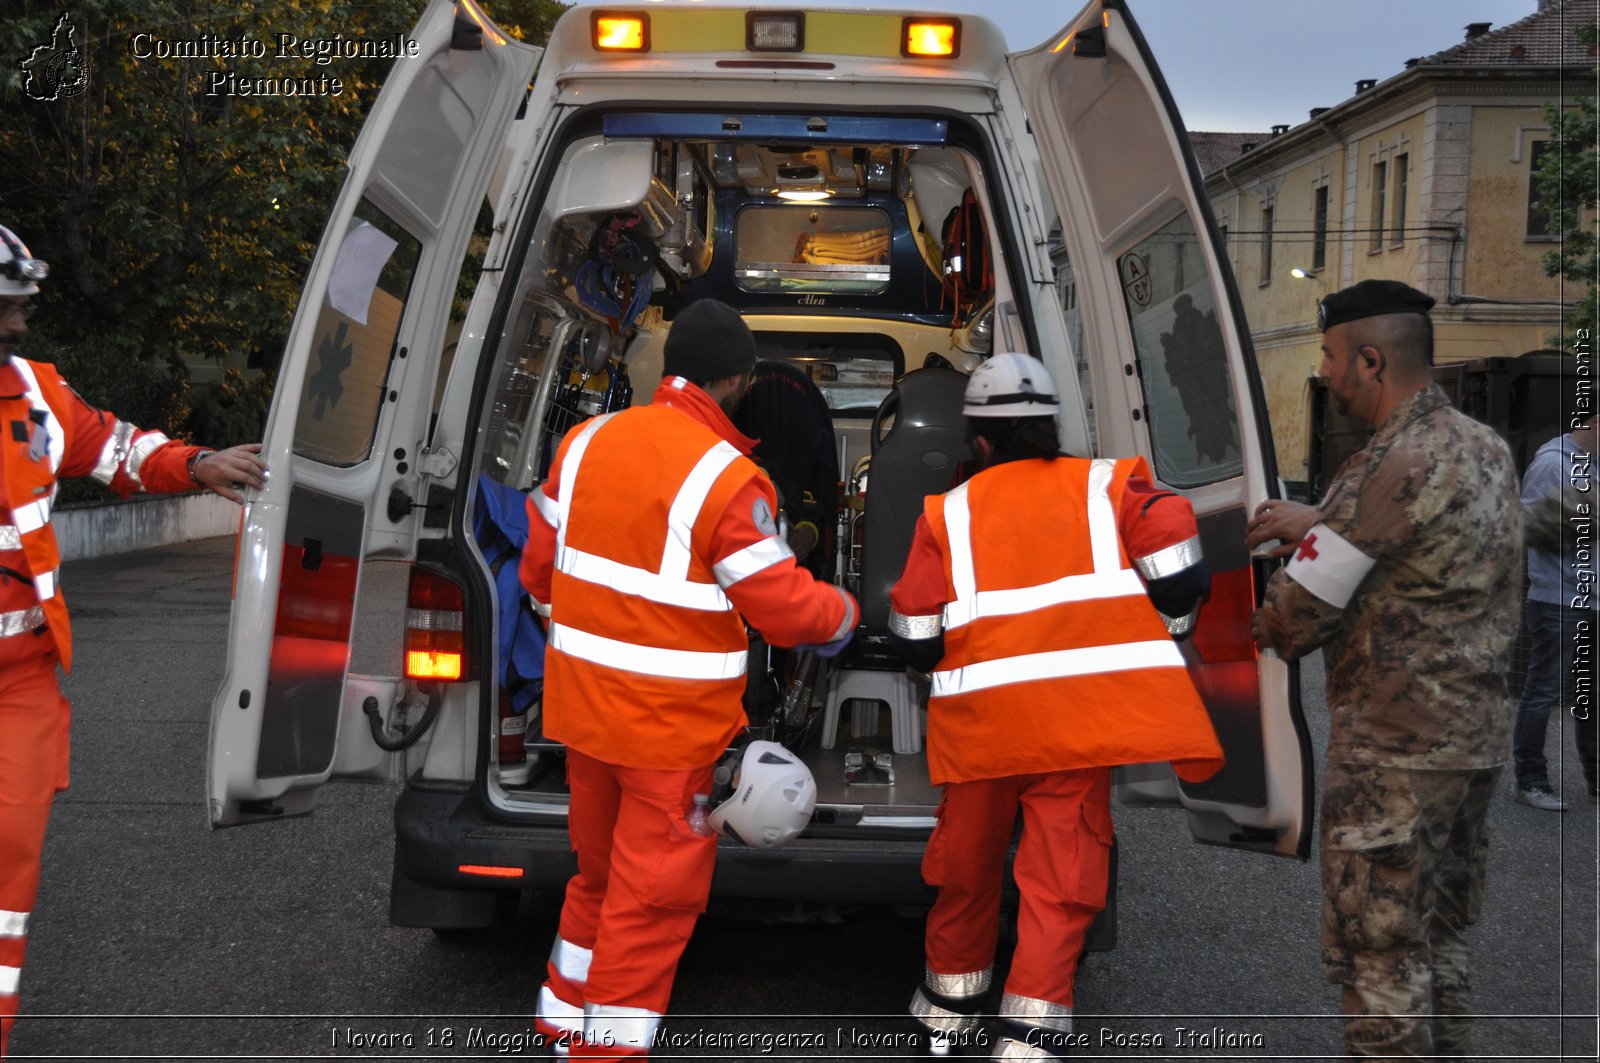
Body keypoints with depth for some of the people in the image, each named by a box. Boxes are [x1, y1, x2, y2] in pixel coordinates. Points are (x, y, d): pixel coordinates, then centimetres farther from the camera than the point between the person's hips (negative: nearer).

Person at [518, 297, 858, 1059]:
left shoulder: (585, 443, 1)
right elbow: (783, 608, -15)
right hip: (675, 722, -7)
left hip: (584, 705, 7)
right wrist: (843, 613, 6)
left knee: (599, 871, 24)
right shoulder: (726, 479, -19)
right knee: (653, 894, 6)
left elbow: (540, 570, 10)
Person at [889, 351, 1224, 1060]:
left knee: (967, 863, 18)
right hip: (1082, 710, -1)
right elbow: (1177, 568, -4)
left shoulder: (949, 512, 10)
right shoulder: (1108, 484, 9)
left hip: (980, 715, 2)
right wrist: (1161, 639, 15)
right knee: (1061, 875, 4)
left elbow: (913, 640, 7)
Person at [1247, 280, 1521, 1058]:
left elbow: (1296, 615, -19)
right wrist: (1319, 520, 16)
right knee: (1438, 937, 20)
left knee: (1376, 954, 1)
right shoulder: (1485, 448, 6)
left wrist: (1272, 631, 4)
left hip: (1394, 752, -9)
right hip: (1478, 735, 9)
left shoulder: (1387, 469, -22)